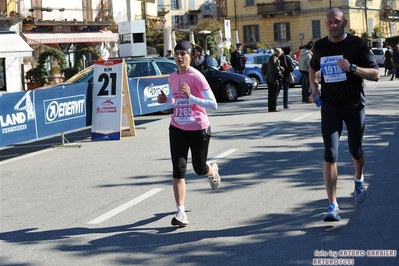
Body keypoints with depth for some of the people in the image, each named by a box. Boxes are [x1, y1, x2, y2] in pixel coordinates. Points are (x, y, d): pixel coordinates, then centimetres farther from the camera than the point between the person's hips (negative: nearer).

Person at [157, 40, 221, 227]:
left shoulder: (196, 77, -17)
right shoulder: (172, 78, 3)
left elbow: (213, 105, -21)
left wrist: (190, 97, -31)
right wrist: (166, 100, 1)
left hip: (199, 129, -4)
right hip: (177, 129, 4)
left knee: (199, 169, 13)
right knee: (178, 170, -8)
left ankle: (213, 170, 52)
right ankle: (181, 213, -6)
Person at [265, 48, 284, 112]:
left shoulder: (270, 58, 9)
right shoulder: (277, 60, -16)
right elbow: (277, 70, -18)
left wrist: (279, 68, 13)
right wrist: (281, 75, -1)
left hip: (268, 79, 8)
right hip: (274, 79, -8)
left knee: (270, 94, 12)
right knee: (275, 94, 0)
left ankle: (270, 107, 16)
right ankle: (273, 108, 2)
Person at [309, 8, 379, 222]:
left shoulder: (357, 44, -9)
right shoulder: (319, 46, 2)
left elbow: (375, 75, -12)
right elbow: (313, 68, 22)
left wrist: (351, 67, -27)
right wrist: (314, 87, 3)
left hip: (354, 106, -1)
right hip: (329, 107, 1)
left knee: (355, 150, 14)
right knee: (330, 155, -10)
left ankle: (359, 180, 49)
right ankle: (333, 206, -11)